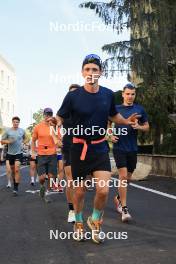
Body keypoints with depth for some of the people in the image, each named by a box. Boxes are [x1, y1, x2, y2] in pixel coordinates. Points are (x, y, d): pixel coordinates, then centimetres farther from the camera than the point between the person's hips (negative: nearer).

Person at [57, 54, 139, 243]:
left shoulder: (108, 94, 0)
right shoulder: (73, 96, -9)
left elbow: (113, 115, 17)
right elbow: (60, 118, -2)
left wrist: (126, 121, -2)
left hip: (100, 148, 2)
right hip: (79, 148, -2)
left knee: (103, 190, -11)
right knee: (79, 191, 10)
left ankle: (95, 221, 20)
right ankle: (78, 224, 36)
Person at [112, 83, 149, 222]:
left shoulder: (140, 109, 4)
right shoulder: (116, 109, 1)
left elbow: (147, 127, 10)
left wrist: (139, 126, -11)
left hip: (132, 148, 3)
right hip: (119, 147, -3)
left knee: (128, 177, 13)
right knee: (123, 176, -12)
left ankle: (118, 197, 39)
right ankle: (124, 209, -6)